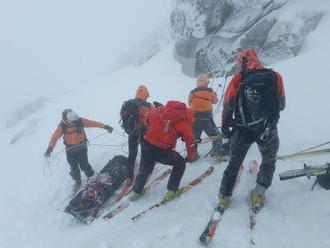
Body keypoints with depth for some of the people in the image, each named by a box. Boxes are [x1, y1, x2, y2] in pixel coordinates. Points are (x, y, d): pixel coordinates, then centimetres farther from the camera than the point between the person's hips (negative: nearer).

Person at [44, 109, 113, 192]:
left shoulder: (80, 121, -14)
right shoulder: (62, 126, -16)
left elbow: (93, 123, -12)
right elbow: (55, 137, -18)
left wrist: (104, 126, -17)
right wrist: (50, 148, -31)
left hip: (82, 147, -1)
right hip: (70, 149, 1)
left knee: (84, 164, -2)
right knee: (73, 167, 11)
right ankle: (77, 182, 35)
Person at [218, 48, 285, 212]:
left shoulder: (238, 80, -7)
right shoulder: (275, 77, -4)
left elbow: (227, 107, -3)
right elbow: (282, 105, 5)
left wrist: (225, 127, 11)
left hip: (242, 131, 0)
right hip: (268, 131, 0)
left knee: (234, 163, 19)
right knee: (269, 161, 25)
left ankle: (225, 196, 23)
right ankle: (258, 194, 18)